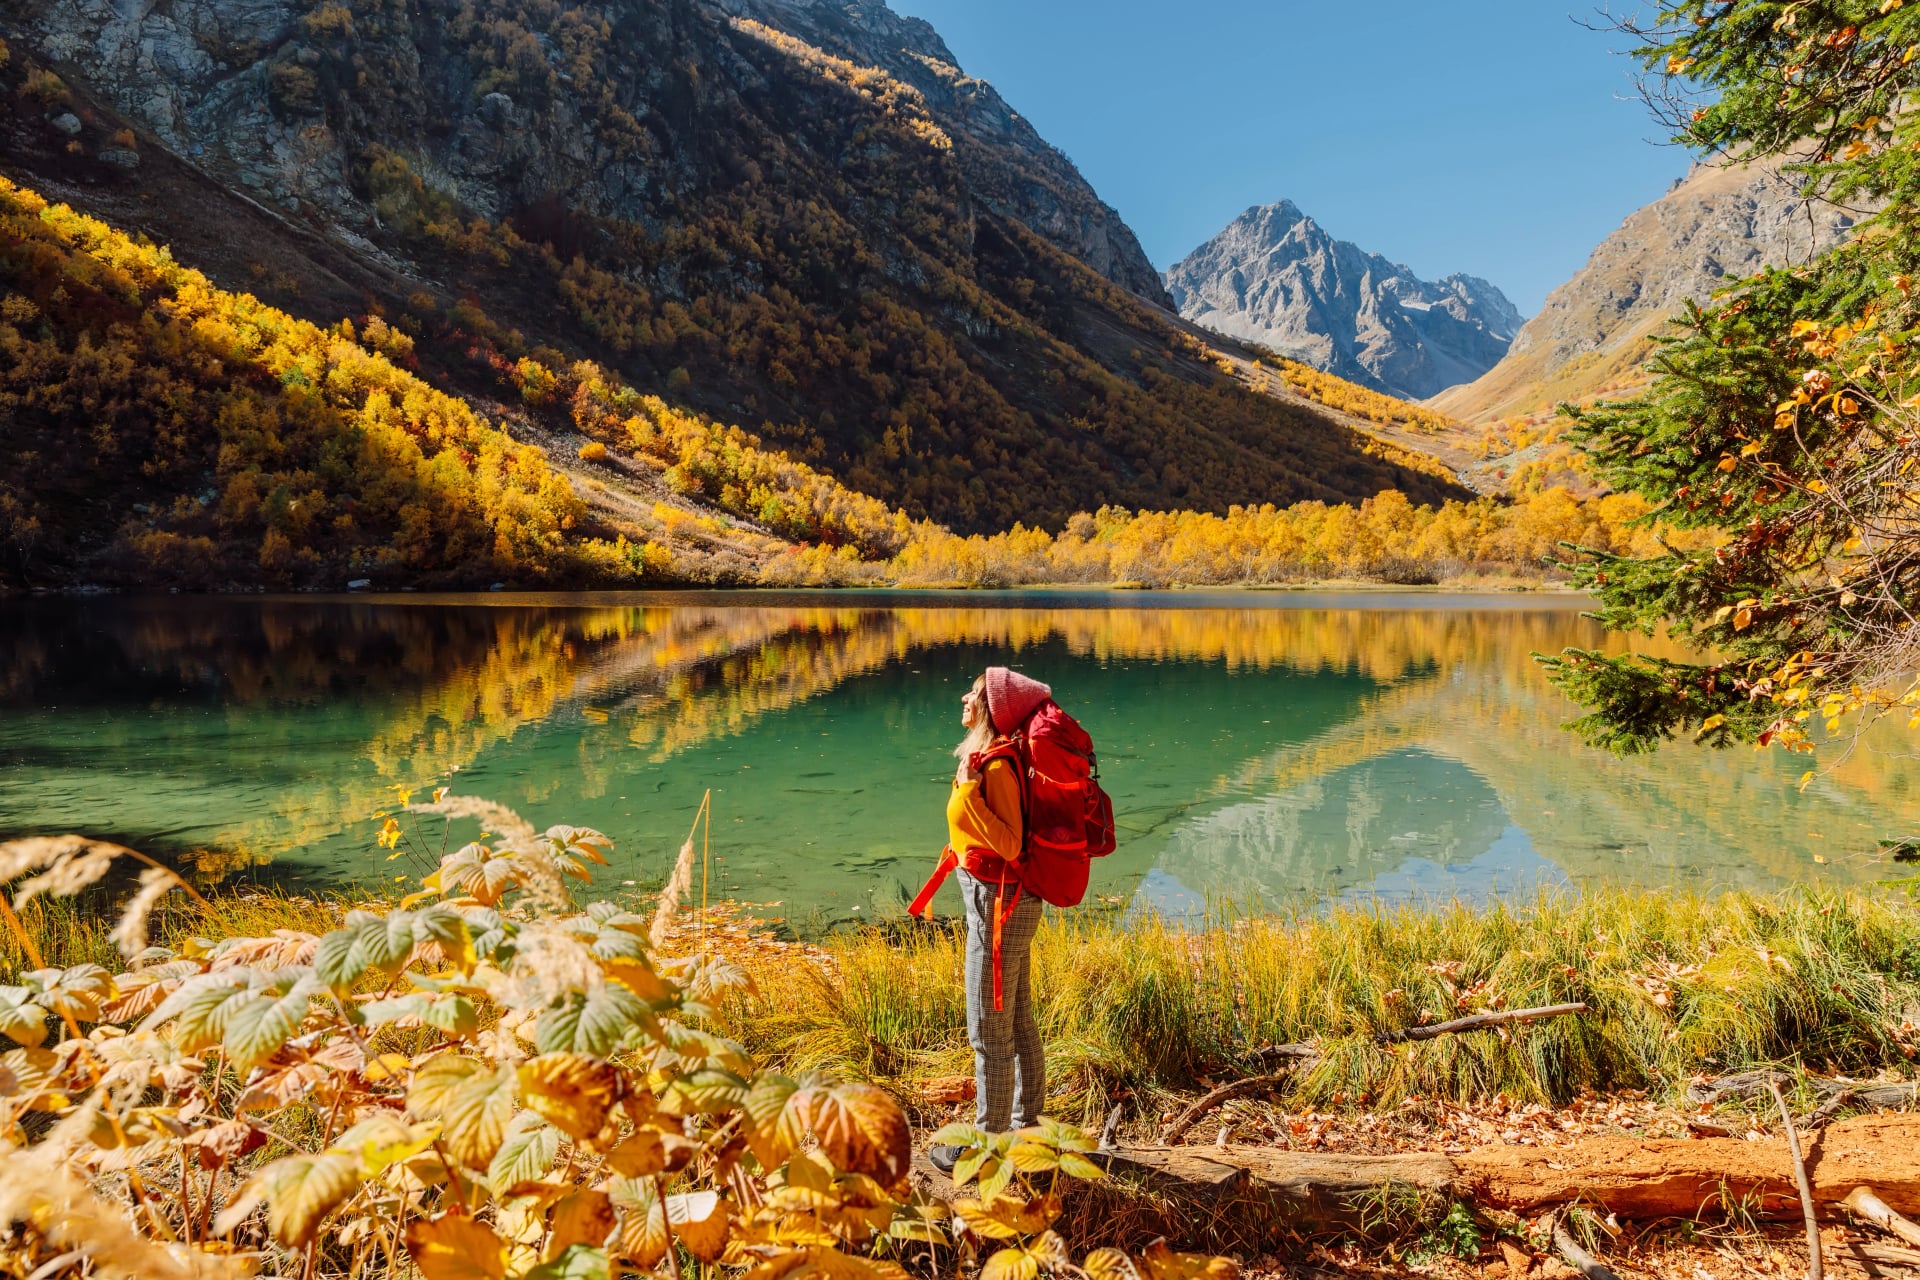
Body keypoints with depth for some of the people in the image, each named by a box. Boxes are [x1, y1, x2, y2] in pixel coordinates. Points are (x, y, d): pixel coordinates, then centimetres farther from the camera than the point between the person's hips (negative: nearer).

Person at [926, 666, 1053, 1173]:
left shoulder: (996, 766, -20)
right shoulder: (990, 758, 8)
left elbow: (1010, 845, -26)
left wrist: (969, 793, -29)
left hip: (999, 906, -10)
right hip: (1012, 904, 10)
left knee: (989, 1032, 1)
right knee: (1019, 1023, 19)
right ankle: (1026, 1125, 32)